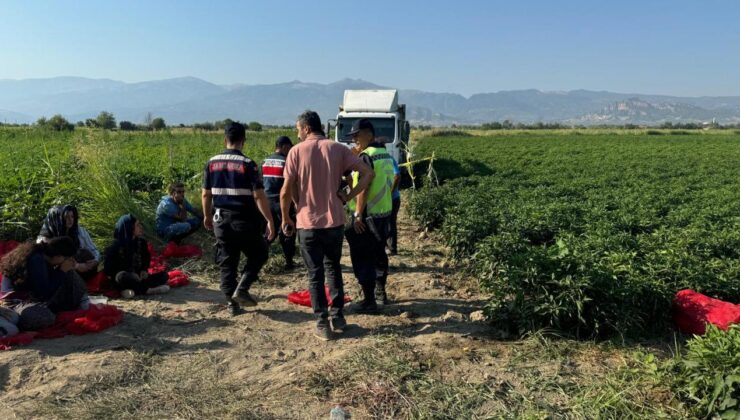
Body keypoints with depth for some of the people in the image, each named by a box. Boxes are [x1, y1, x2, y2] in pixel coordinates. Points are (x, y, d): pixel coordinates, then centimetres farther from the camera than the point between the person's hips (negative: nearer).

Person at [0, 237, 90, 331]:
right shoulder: (36, 260, -26)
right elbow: (45, 293, -26)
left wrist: (66, 269, -5)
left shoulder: (43, 254, 0)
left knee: (68, 273, 8)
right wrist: (62, 271, -18)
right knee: (45, 317, -42)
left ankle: (78, 303, 8)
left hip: (34, 295, 9)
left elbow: (52, 280, 11)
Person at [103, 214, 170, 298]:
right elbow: (108, 269, -7)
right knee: (123, 277, -41)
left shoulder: (141, 243, 7)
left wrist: (144, 270, -1)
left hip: (139, 277, 5)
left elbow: (147, 259, 19)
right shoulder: (116, 246, -8)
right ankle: (148, 290, -25)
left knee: (163, 275, -16)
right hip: (125, 279, -5)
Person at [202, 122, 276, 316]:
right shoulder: (247, 164, -12)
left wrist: (207, 216, 23)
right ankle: (241, 289, 2)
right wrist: (270, 220, -12)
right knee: (259, 254, 15)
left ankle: (232, 302, 17)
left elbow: (206, 193, 10)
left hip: (221, 220, 5)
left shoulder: (212, 163, 3)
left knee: (227, 263, 13)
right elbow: (259, 195, -16)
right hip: (244, 221, -5)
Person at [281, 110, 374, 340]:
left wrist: (286, 218, 5)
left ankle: (323, 324, 12)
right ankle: (338, 317, 24)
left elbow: (286, 191, -8)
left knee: (316, 274, 8)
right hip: (335, 221, 3)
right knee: (333, 269, 20)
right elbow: (368, 173, -5)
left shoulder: (297, 151, -5)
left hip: (308, 223, -3)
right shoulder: (337, 149, 3)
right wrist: (348, 196, 0)